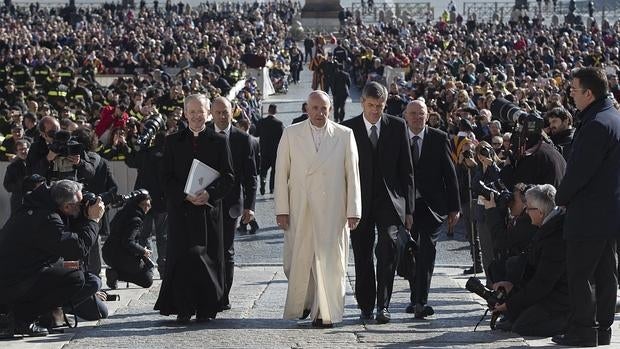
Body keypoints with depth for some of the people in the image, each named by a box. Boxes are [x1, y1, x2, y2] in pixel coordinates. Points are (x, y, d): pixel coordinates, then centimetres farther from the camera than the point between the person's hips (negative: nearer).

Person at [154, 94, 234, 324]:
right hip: (180, 209, 0)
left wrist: (209, 193, -14)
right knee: (182, 257, -5)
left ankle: (206, 309, 9)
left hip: (209, 208, 0)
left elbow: (228, 177, 3)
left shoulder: (219, 142, 8)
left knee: (209, 257, 1)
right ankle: (183, 309, -1)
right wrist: (186, 195, -12)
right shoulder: (173, 141, 9)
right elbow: (166, 178, 4)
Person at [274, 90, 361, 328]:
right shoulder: (291, 134, 5)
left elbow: (352, 175, 3)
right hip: (299, 210, 1)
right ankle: (301, 305, 28)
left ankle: (325, 313, 5)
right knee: (297, 261, 5)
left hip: (332, 211, -1)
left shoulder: (345, 135, 4)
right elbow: (281, 173, 4)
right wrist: (281, 209, -1)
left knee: (329, 260, -3)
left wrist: (353, 210, -1)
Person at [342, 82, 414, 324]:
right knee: (362, 256, 6)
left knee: (388, 250, -12)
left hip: (389, 200, 0)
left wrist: (408, 208, 2)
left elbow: (406, 169, 5)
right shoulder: (348, 129, 2)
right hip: (360, 201, 0)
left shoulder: (397, 126, 4)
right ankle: (366, 306, 17)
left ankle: (383, 305, -7)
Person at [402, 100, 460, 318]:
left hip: (431, 205, -2)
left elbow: (450, 174, 2)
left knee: (427, 251, -12)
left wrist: (454, 208, -1)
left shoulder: (439, 139, 1)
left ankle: (421, 301, -15)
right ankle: (415, 298, 24)